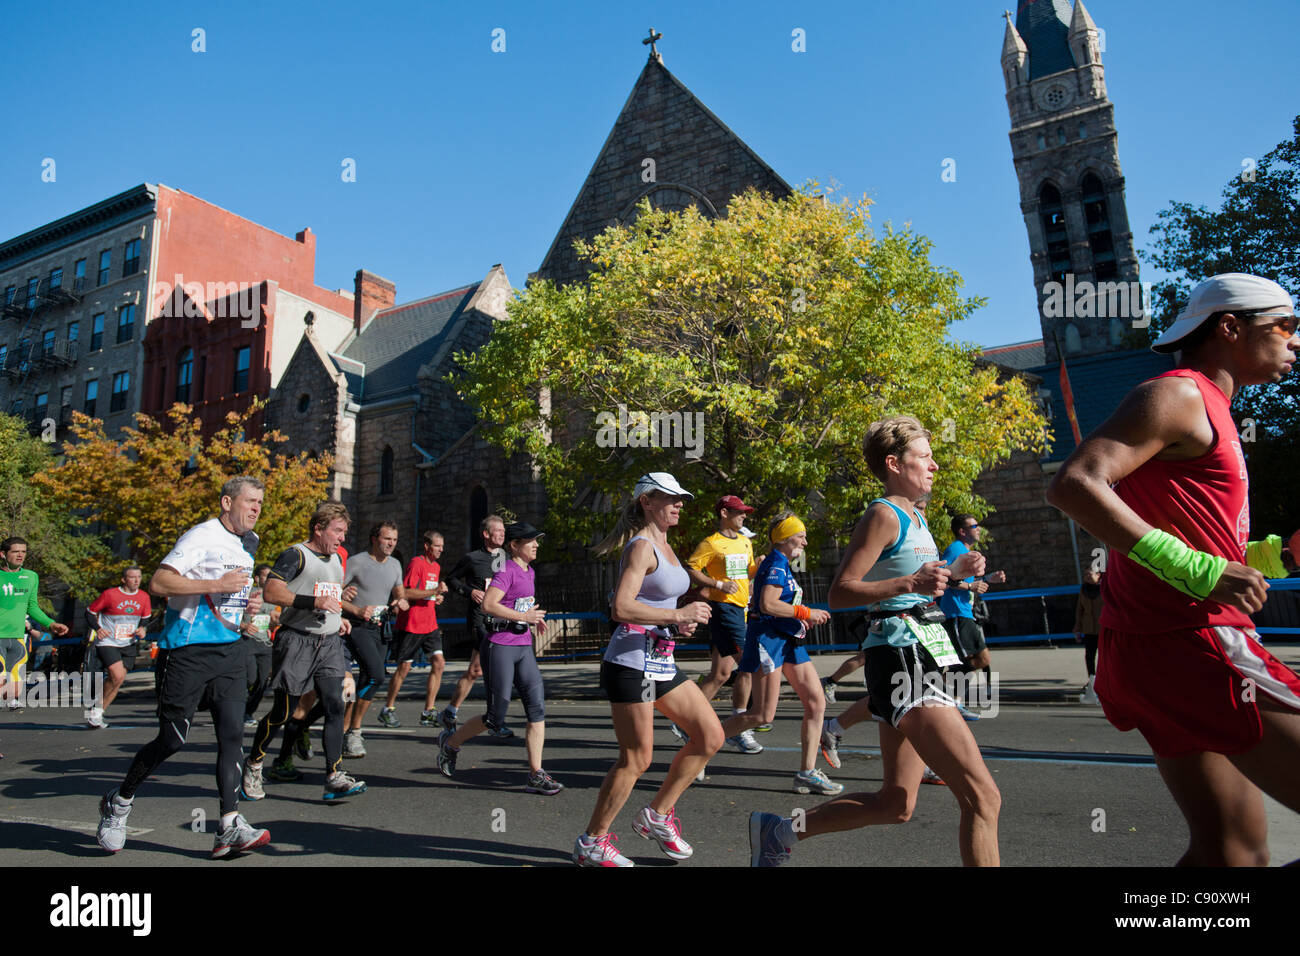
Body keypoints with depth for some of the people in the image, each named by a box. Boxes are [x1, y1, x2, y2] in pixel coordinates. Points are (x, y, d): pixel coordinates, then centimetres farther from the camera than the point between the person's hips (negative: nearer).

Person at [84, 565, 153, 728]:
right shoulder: (109, 595, -9)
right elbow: (90, 612, 0)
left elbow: (146, 618, 17)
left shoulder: (144, 597, 3)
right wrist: (97, 629, -16)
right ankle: (96, 711, 1)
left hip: (128, 645, 5)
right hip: (107, 642, -5)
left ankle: (96, 714, 17)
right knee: (118, 676, -19)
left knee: (117, 680, 2)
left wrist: (142, 629, -3)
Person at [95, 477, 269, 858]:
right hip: (187, 650, -6)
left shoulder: (249, 542, 15)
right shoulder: (203, 536, -12)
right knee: (172, 739, 3)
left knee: (232, 733, -4)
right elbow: (158, 583, -20)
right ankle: (118, 802, 30)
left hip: (229, 648, 7)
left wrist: (248, 602, 11)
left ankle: (230, 828, -3)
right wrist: (218, 585, -23)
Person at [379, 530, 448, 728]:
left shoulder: (436, 567, 16)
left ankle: (428, 713, 3)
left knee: (438, 663, -3)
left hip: (430, 624, 7)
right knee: (404, 668, 1)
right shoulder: (416, 563, -10)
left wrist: (437, 598, 8)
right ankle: (388, 710, 17)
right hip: (411, 624, -7)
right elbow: (406, 593, -18)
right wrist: (434, 591, -23)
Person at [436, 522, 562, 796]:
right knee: (496, 717, 0)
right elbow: (488, 605, -23)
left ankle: (536, 775, 4)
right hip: (500, 647, -8)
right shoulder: (507, 571, -11)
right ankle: (450, 742, 25)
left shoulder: (530, 572, 15)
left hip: (523, 648, 8)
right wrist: (524, 616, -19)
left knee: (538, 709, -1)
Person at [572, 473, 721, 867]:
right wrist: (679, 615, -21)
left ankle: (657, 815, 21)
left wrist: (679, 623, 9)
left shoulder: (663, 545, 15)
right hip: (632, 662, -9)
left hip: (660, 662, 9)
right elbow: (622, 608, -26)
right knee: (636, 760, -2)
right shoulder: (641, 546, -14)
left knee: (710, 737, 8)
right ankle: (591, 843, 17)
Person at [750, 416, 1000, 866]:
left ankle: (779, 831, 23)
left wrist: (954, 571, 15)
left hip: (919, 658, 10)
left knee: (895, 804, 13)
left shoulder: (915, 516, 18)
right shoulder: (884, 515, -10)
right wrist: (909, 583, -28)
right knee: (982, 797, -14)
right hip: (900, 659, -10)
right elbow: (839, 593, -17)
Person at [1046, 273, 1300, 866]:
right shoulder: (1175, 394, -7)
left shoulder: (1208, 412, 25)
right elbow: (1073, 485, -24)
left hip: (1162, 649, 10)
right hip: (1187, 643, -10)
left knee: (1234, 848, 13)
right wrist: (1199, 570, -26)